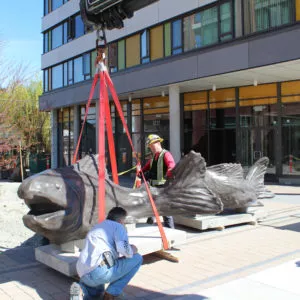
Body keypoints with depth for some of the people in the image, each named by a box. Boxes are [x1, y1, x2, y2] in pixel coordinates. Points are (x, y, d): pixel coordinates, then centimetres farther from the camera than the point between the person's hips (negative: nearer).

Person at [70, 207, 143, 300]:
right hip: (100, 270, -8)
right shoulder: (118, 226, 7)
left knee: (97, 291, 41)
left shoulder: (95, 228, 31)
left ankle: (81, 290, 6)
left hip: (84, 275, 8)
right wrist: (131, 251, 12)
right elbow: (124, 250, -11)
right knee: (137, 259, 8)